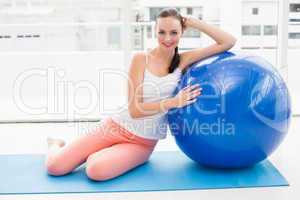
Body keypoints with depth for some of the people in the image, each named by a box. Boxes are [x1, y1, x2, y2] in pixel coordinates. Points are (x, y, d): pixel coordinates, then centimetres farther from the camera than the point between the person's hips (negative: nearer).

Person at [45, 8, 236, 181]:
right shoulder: (141, 59, -10)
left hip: (143, 144, 1)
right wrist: (173, 102, -24)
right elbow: (134, 109, -14)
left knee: (97, 171, -28)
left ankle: (96, 155, 11)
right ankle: (56, 145, 29)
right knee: (55, 166, -10)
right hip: (116, 128, -1)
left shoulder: (183, 61, -3)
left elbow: (229, 42, -7)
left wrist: (194, 22, -13)